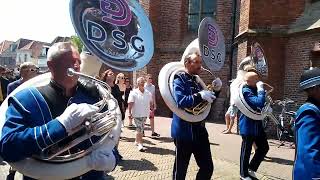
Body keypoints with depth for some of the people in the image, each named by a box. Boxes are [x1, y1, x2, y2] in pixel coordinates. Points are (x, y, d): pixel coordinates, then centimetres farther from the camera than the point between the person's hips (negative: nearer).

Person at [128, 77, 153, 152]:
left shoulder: (148, 93, 7)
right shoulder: (134, 93, -7)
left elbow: (151, 103, 17)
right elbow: (130, 103, -10)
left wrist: (152, 109, 13)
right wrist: (129, 113, -14)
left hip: (145, 114, 5)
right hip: (137, 114, -5)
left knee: (140, 128, 15)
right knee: (139, 128, -9)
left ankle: (137, 141, 31)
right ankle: (140, 144, -6)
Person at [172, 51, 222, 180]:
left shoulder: (197, 82, 13)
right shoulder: (179, 80, -10)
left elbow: (207, 102, 20)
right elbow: (180, 101, -27)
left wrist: (216, 90, 4)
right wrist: (200, 95, -33)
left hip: (200, 131, 7)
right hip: (184, 132, -7)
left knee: (208, 167, 13)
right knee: (180, 169, 7)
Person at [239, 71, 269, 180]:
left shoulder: (254, 89, 11)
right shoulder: (246, 91, -19)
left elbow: (261, 105, 24)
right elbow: (259, 103, -33)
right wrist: (261, 90, -24)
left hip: (257, 124, 9)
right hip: (248, 126, -9)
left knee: (264, 148, 15)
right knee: (246, 151, 4)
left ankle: (251, 169, 29)